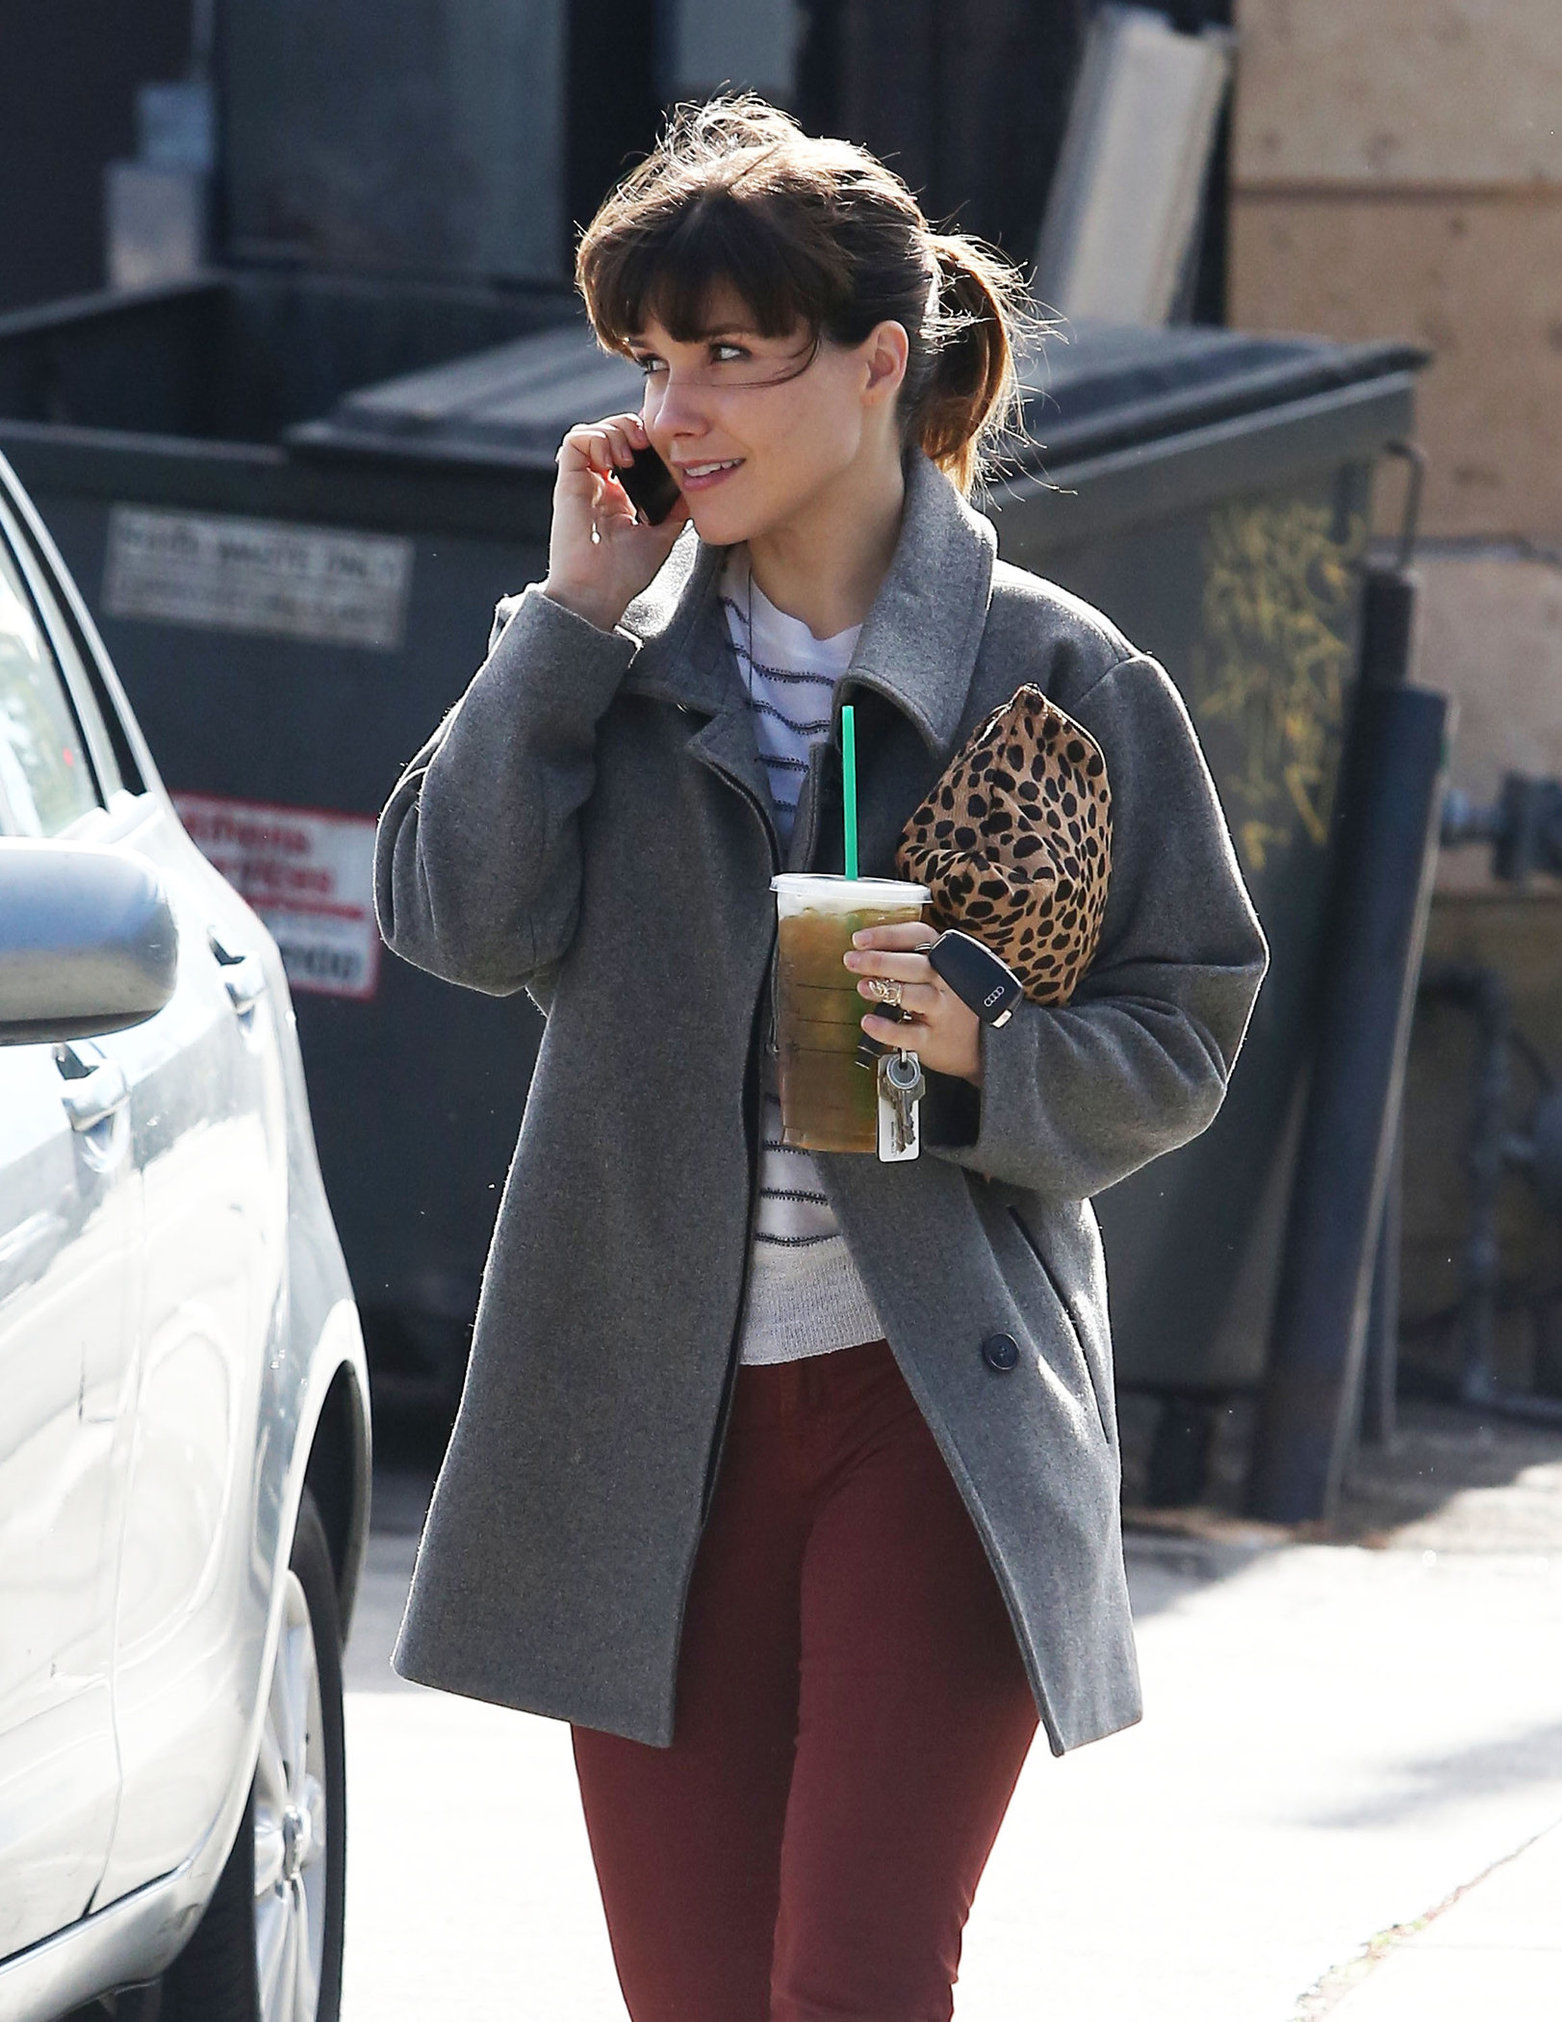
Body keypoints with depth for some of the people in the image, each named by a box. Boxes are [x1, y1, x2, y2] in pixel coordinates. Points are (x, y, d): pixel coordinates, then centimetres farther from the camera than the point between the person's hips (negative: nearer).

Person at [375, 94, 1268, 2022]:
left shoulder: (1052, 676, -1)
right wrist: (574, 619, -7)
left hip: (939, 1415, -3)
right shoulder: (620, 658, 8)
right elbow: (465, 916, -5)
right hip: (653, 1412, 3)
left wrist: (987, 1055, -17)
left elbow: (1182, 1035, 2)